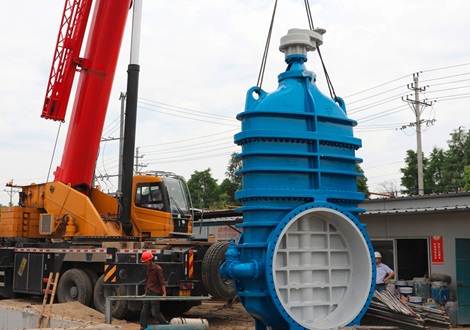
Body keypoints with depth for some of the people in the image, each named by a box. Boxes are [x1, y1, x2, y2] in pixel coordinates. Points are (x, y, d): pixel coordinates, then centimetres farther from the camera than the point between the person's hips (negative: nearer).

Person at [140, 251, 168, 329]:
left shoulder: (158, 269, -11)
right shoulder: (148, 269, 14)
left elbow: (162, 282, -14)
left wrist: (164, 293, -19)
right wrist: (145, 293, 22)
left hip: (155, 294, -8)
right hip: (148, 293, 8)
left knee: (155, 313, -4)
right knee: (144, 312, 4)